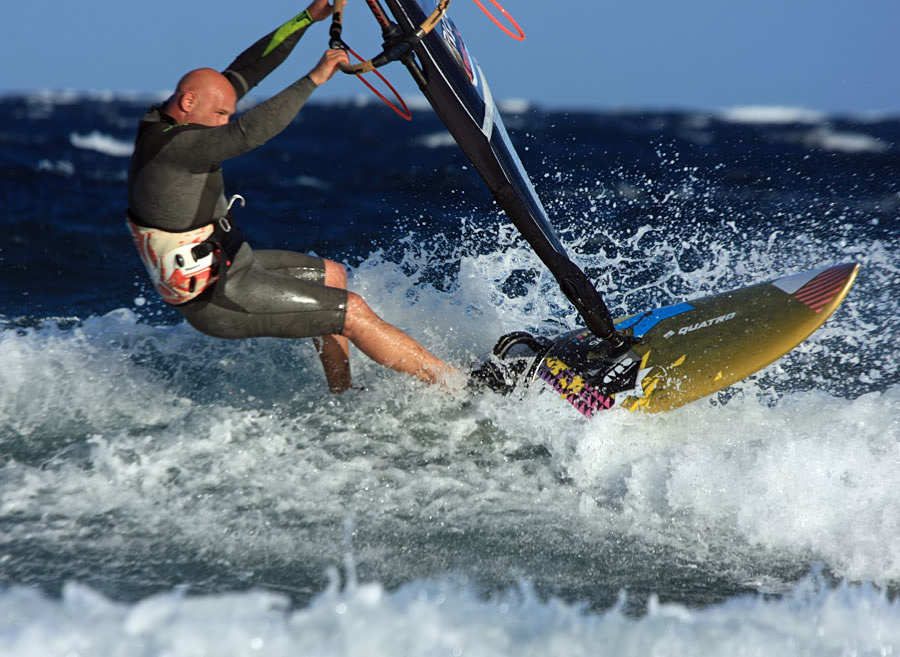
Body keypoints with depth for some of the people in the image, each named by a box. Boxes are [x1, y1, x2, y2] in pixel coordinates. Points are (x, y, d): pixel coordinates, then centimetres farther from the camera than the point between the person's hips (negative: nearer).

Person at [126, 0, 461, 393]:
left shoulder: (168, 120, 3)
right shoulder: (173, 145, -25)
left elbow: (244, 71, 4)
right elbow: (250, 132, -38)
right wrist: (314, 79, -33)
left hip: (225, 267, 11)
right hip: (219, 301, -11)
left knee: (332, 276, 24)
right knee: (352, 310, -8)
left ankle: (343, 399, 26)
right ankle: (464, 386, -2)